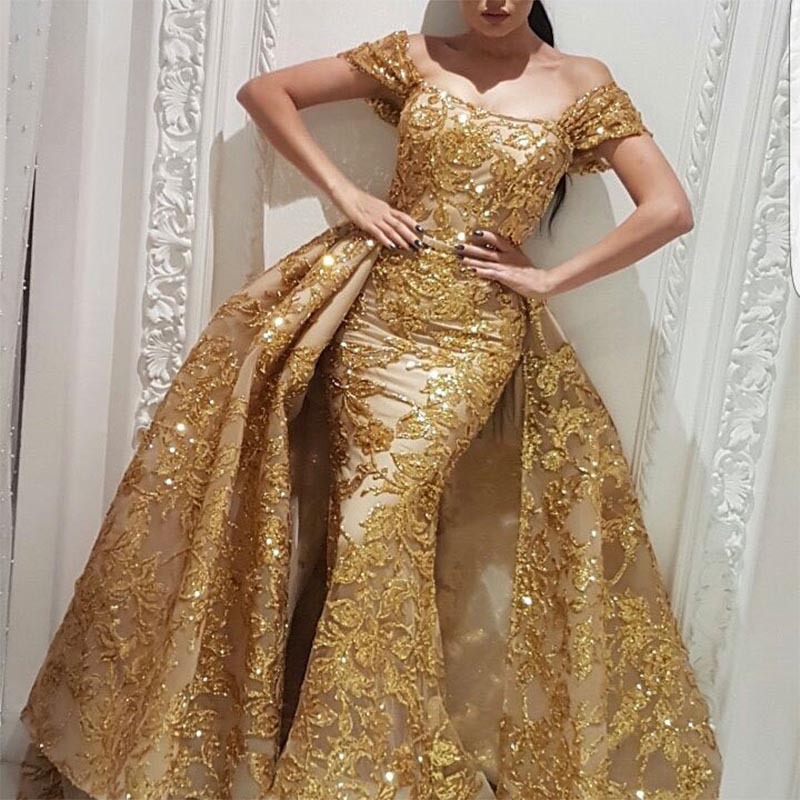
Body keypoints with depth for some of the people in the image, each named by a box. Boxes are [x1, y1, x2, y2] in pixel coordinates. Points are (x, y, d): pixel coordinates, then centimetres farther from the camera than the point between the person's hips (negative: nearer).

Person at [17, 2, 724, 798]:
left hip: (474, 333, -1)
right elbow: (264, 90, 9)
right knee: (371, 516, 0)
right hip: (372, 309, 2)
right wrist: (345, 194, -3)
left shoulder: (581, 85, 5)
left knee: (385, 516, -7)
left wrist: (549, 279, -5)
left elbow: (670, 209, -1)